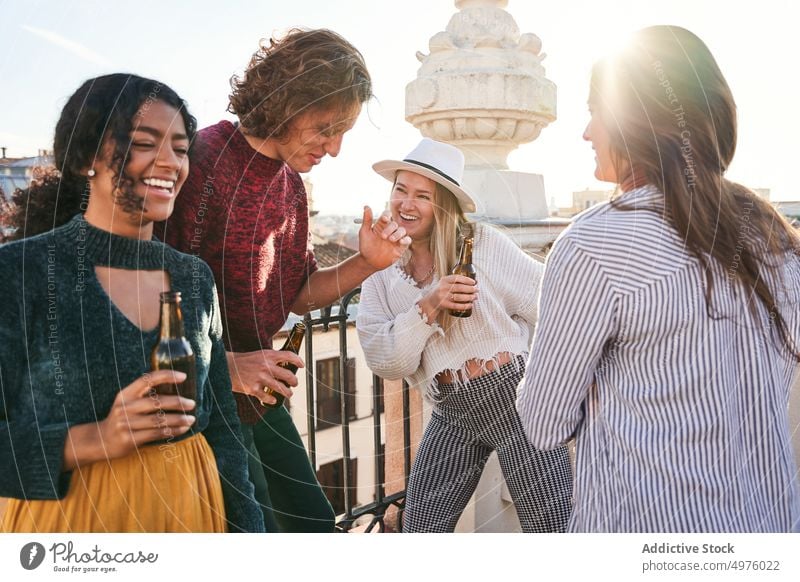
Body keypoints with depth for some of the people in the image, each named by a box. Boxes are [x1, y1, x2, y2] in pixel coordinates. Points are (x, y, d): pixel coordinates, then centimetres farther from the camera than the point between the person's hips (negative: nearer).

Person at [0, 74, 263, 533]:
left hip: (190, 510, 5)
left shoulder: (196, 277, 1)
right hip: (66, 514, -4)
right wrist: (92, 441, -27)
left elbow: (222, 427, 6)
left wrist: (246, 529, 3)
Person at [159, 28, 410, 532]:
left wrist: (367, 264, -4)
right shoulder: (202, 161, -20)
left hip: (259, 393, 8)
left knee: (314, 522, 17)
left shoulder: (291, 181, 7)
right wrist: (223, 365, -25)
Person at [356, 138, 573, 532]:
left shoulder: (482, 243, -7)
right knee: (420, 528, 6)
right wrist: (427, 308, -20)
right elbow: (384, 363, -6)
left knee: (550, 526, 0)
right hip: (451, 415, 4)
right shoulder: (381, 276, 4)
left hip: (516, 398, -3)